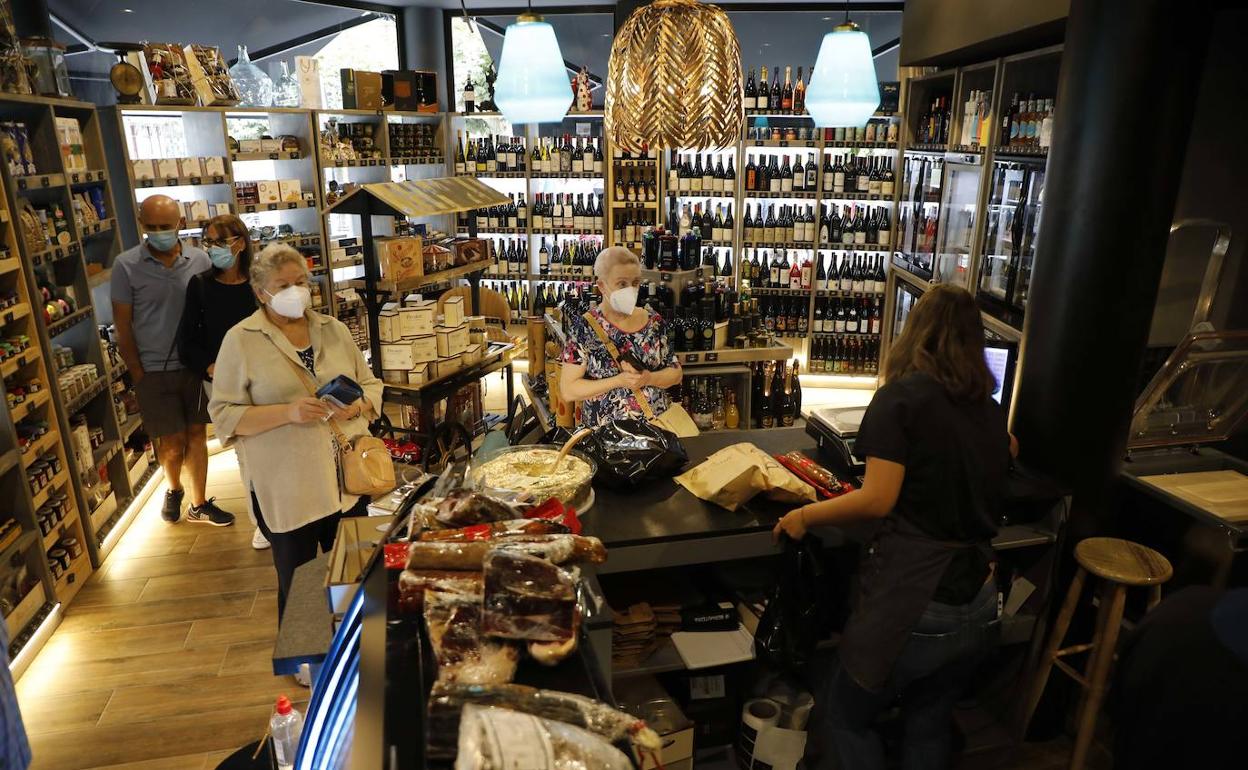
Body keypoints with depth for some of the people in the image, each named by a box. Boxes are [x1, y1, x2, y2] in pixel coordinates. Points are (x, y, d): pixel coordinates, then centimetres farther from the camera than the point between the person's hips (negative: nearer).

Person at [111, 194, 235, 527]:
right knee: (173, 440, 8)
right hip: (155, 371, -1)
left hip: (196, 365, 2)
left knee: (197, 435, 9)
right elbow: (123, 327, -3)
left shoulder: (200, 260, -2)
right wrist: (138, 375, -4)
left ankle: (199, 505, 22)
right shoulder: (126, 265, -7)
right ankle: (173, 490, 37)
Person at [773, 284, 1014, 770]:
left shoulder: (900, 396, -10)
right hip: (979, 608, 7)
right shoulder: (989, 408, 8)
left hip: (912, 602, -6)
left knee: (843, 720, 15)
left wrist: (804, 516, -6)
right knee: (930, 726, 25)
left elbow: (877, 499, -19)